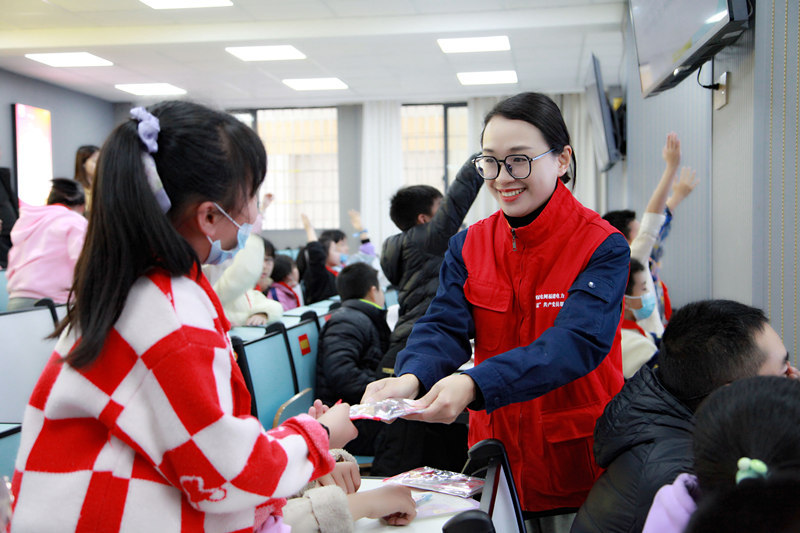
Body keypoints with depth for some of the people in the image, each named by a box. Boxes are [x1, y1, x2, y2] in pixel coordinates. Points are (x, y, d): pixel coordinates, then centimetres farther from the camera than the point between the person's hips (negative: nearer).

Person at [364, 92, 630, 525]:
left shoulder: (603, 247, -12)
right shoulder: (468, 247, 1)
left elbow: (578, 340, -26)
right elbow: (443, 327, -10)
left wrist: (475, 384, -41)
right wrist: (410, 379, -33)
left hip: (579, 457, -3)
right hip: (497, 454, 3)